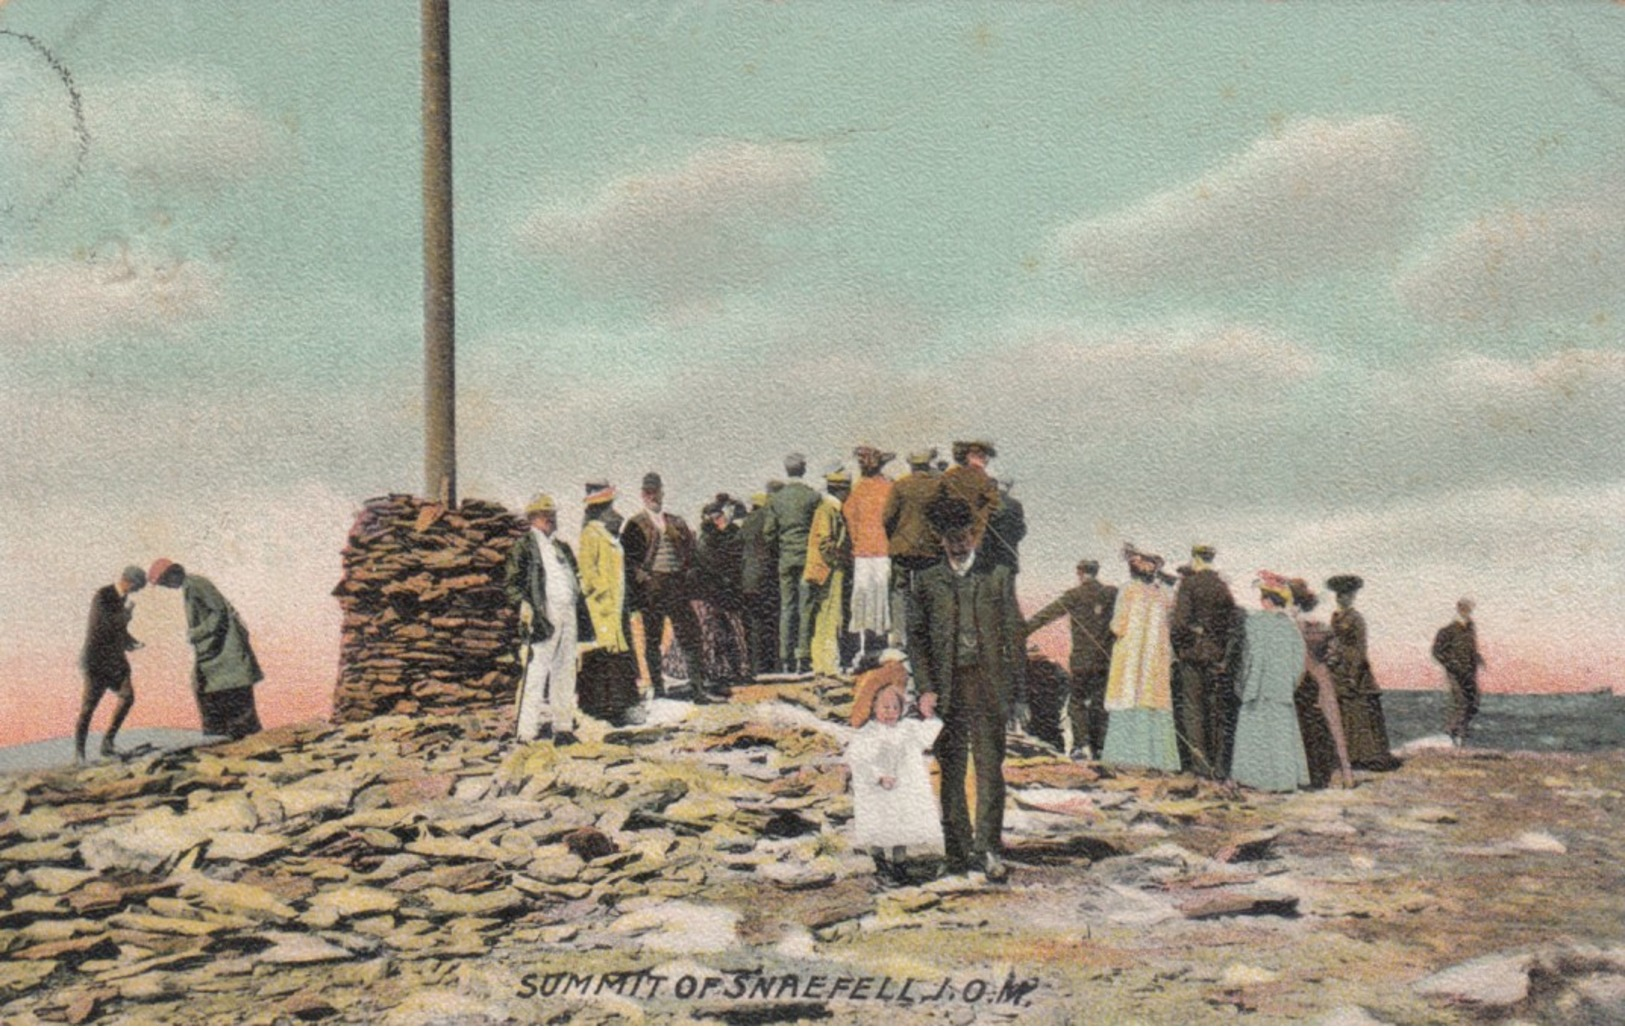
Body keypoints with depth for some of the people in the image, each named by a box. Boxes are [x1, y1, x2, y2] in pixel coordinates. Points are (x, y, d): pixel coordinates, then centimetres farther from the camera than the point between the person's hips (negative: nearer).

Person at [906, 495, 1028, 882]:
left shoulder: (998, 577, 8)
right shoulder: (926, 582, 10)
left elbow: (1015, 637, 7)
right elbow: (916, 638, 7)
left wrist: (1019, 694, 2)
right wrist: (926, 689, -4)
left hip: (988, 681, -1)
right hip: (947, 686, 1)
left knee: (990, 767, -5)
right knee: (951, 772, 5)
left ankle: (989, 846, -2)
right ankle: (958, 850, 12)